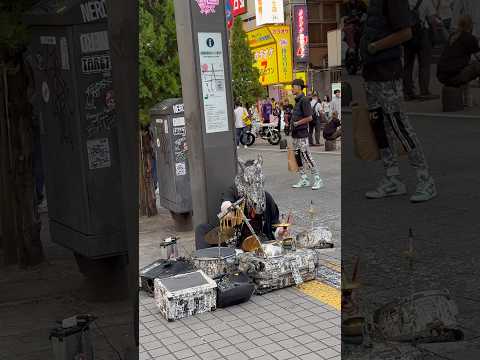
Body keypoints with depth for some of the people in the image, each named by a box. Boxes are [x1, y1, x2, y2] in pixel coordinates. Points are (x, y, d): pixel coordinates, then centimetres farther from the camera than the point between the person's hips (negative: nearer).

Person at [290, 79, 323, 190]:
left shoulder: (304, 100, -13)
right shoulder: (297, 100, 15)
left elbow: (309, 117, -18)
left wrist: (297, 123, -14)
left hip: (302, 134, -9)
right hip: (296, 134, 10)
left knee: (306, 156, -8)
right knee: (298, 156, 11)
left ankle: (317, 179, -1)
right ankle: (303, 179, 18)